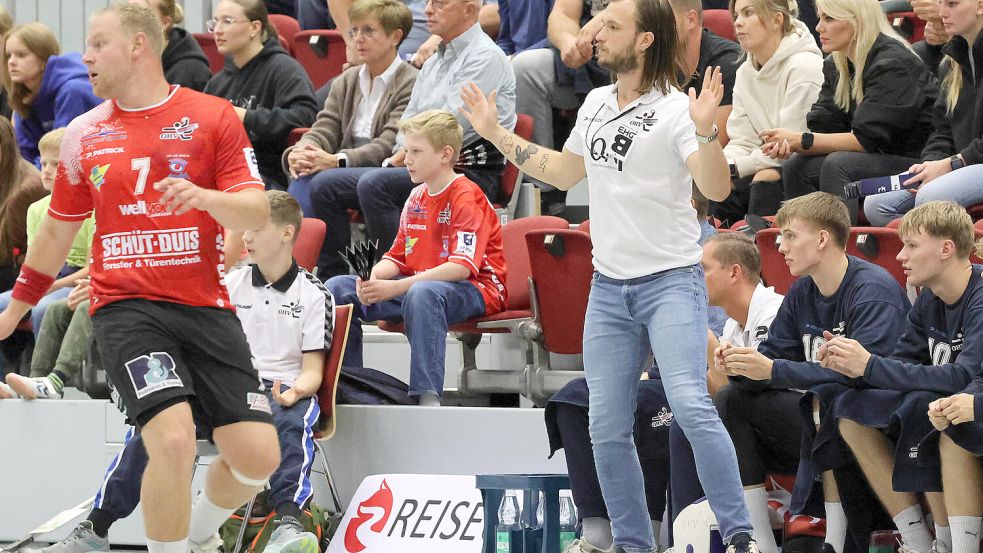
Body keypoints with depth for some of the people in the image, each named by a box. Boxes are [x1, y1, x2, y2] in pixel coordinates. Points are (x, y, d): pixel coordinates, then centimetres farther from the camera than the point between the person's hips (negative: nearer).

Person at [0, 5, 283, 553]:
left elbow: (257, 210, -4)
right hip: (125, 307, 0)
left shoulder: (214, 116, 2)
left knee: (258, 455, -6)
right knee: (174, 439, -24)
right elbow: (57, 231, 23)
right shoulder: (84, 134, 10)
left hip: (206, 306, 0)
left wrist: (202, 196, -24)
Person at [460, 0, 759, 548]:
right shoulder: (596, 104, 10)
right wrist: (496, 134, 26)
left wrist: (705, 132, -37)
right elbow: (564, 173, 27)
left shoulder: (673, 109, -11)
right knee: (608, 427, 4)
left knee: (690, 406, -22)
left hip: (671, 279, -7)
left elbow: (716, 189, -21)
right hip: (608, 286, 7)